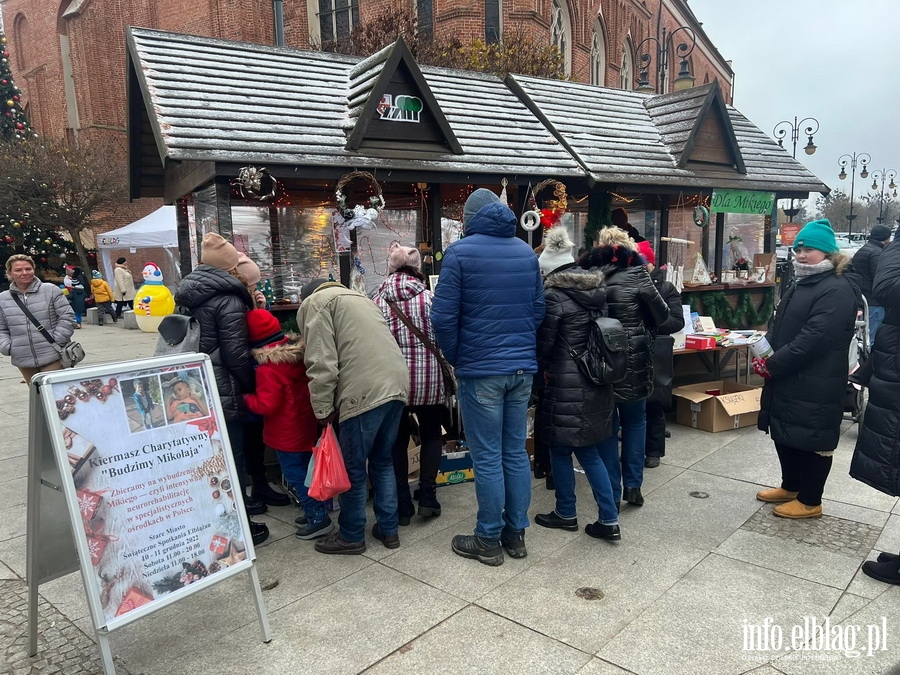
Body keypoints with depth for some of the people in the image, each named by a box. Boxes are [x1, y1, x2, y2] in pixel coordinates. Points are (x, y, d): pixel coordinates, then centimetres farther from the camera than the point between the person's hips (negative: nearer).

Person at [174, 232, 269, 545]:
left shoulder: (186, 294, 10)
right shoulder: (228, 299, -16)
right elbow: (236, 354, -17)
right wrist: (250, 386, -3)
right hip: (223, 394, -8)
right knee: (231, 461, 4)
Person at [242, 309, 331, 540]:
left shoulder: (268, 369, -23)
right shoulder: (300, 354, 1)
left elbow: (266, 405, -23)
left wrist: (245, 398, -8)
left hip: (286, 435, -8)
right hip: (306, 427, 8)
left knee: (296, 476, 3)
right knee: (306, 472, 20)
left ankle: (318, 518, 8)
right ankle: (316, 512, 30)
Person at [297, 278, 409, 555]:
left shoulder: (314, 303, 8)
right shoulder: (358, 298, 32)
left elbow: (321, 363, -7)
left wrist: (323, 409, -2)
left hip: (365, 392, -8)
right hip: (397, 384, 8)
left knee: (353, 467, 7)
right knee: (383, 460, 20)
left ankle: (351, 536, 21)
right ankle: (388, 529, 27)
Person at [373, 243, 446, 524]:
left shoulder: (378, 300, -3)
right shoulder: (428, 297, -7)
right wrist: (448, 374, 9)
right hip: (429, 377, 0)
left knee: (398, 441, 12)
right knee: (431, 435, 17)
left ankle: (402, 504, 15)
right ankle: (426, 495, 12)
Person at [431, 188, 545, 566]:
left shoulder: (460, 252, -8)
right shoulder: (527, 252, 9)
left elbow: (443, 317, -11)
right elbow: (539, 310, 11)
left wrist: (455, 358, 3)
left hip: (481, 371, -5)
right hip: (523, 368, 6)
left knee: (487, 458, 3)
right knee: (516, 452, 13)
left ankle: (488, 541, 15)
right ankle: (516, 534, 25)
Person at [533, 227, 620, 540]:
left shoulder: (554, 295, -15)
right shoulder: (597, 289, 7)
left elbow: (543, 342, -10)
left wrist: (541, 368, 9)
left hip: (566, 384, -7)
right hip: (596, 382, 8)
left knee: (560, 450, 10)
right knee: (589, 451, 15)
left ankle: (566, 514, 25)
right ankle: (609, 520, 15)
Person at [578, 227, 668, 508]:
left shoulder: (588, 275, -2)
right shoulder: (634, 274, -8)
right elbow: (662, 314, 0)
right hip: (633, 360, -1)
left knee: (607, 424, 11)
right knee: (635, 420, 18)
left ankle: (612, 492, 14)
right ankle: (632, 484, 16)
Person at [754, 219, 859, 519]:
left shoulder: (837, 290, -18)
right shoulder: (800, 284, 15)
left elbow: (813, 340, -25)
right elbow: (779, 326, 17)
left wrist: (771, 365, -20)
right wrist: (765, 356, -1)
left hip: (815, 386, -9)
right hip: (787, 380, 10)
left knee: (812, 440, 4)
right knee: (784, 434, 19)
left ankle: (810, 501, 20)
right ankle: (791, 487, 38)